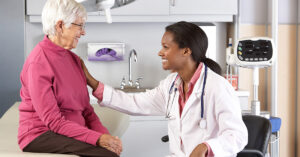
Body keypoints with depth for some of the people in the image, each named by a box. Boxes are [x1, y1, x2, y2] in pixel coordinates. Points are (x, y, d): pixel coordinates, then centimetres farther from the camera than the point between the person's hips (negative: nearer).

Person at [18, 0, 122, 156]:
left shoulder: (73, 58, 13)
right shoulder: (38, 63, -12)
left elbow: (86, 109, 13)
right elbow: (53, 121, -16)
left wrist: (105, 135, -5)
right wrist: (98, 139, -22)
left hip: (73, 133, 7)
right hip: (42, 136, -7)